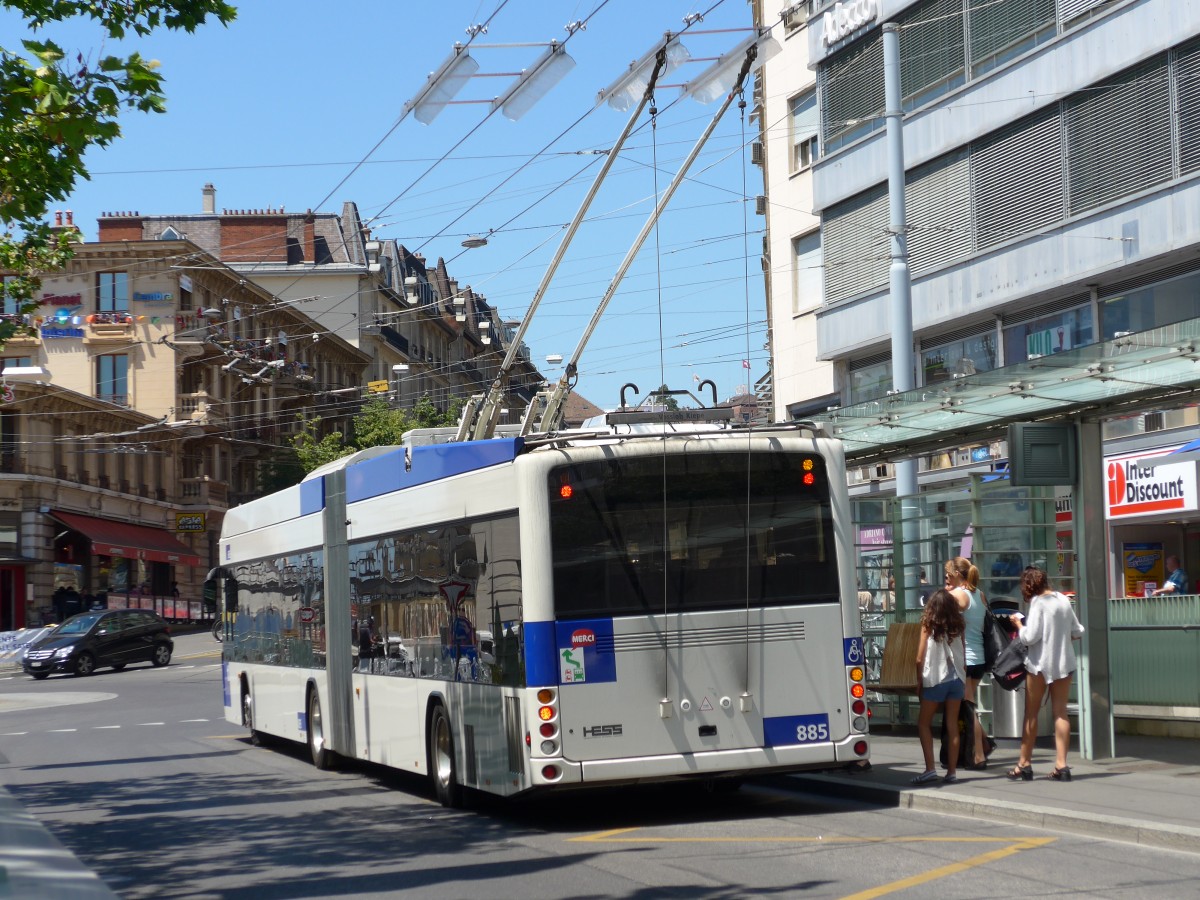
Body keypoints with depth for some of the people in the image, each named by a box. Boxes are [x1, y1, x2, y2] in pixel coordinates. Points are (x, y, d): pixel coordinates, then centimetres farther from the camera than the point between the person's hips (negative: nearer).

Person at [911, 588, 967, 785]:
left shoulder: (928, 626, -6)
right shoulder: (957, 627, 4)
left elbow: (920, 659, -5)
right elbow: (963, 657, 6)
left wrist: (919, 680, 6)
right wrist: (964, 681, 15)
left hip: (935, 679, -4)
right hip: (957, 678, 4)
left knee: (923, 723, 7)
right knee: (952, 725, 8)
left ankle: (930, 768, -5)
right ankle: (952, 771, 6)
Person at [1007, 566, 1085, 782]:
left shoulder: (1038, 603, -12)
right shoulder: (1063, 600, 5)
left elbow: (1030, 637, -18)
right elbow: (1077, 631, 10)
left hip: (1040, 663, -5)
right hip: (1064, 662, 5)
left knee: (1031, 713, 6)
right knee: (1060, 712, 5)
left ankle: (1024, 764, 11)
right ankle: (1061, 765, 0)